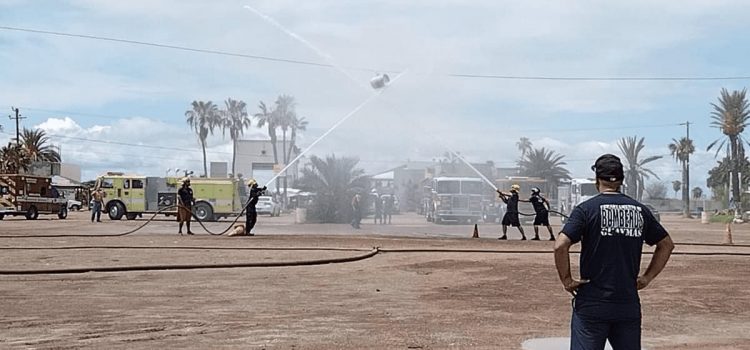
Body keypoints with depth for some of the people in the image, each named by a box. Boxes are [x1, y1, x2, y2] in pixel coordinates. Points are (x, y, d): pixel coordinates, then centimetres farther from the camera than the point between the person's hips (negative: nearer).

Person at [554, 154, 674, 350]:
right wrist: (647, 277, 17)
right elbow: (667, 244, 16)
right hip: (629, 305, 4)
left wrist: (566, 280, -5)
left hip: (591, 306, -4)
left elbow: (560, 245, -17)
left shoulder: (586, 209, -6)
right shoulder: (640, 210, 7)